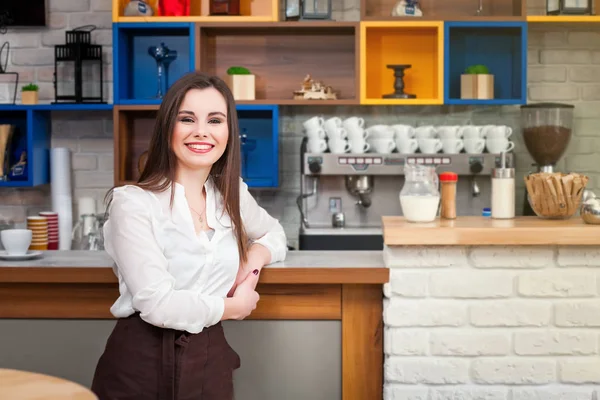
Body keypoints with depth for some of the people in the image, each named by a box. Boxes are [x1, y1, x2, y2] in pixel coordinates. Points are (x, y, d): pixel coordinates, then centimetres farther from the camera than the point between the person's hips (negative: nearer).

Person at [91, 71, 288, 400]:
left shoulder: (233, 195, 6)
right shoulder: (133, 203, -13)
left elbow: (273, 233, 26)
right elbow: (158, 304, -20)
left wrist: (255, 258, 3)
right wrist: (235, 306, -5)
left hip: (211, 360, 5)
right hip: (141, 364, -5)